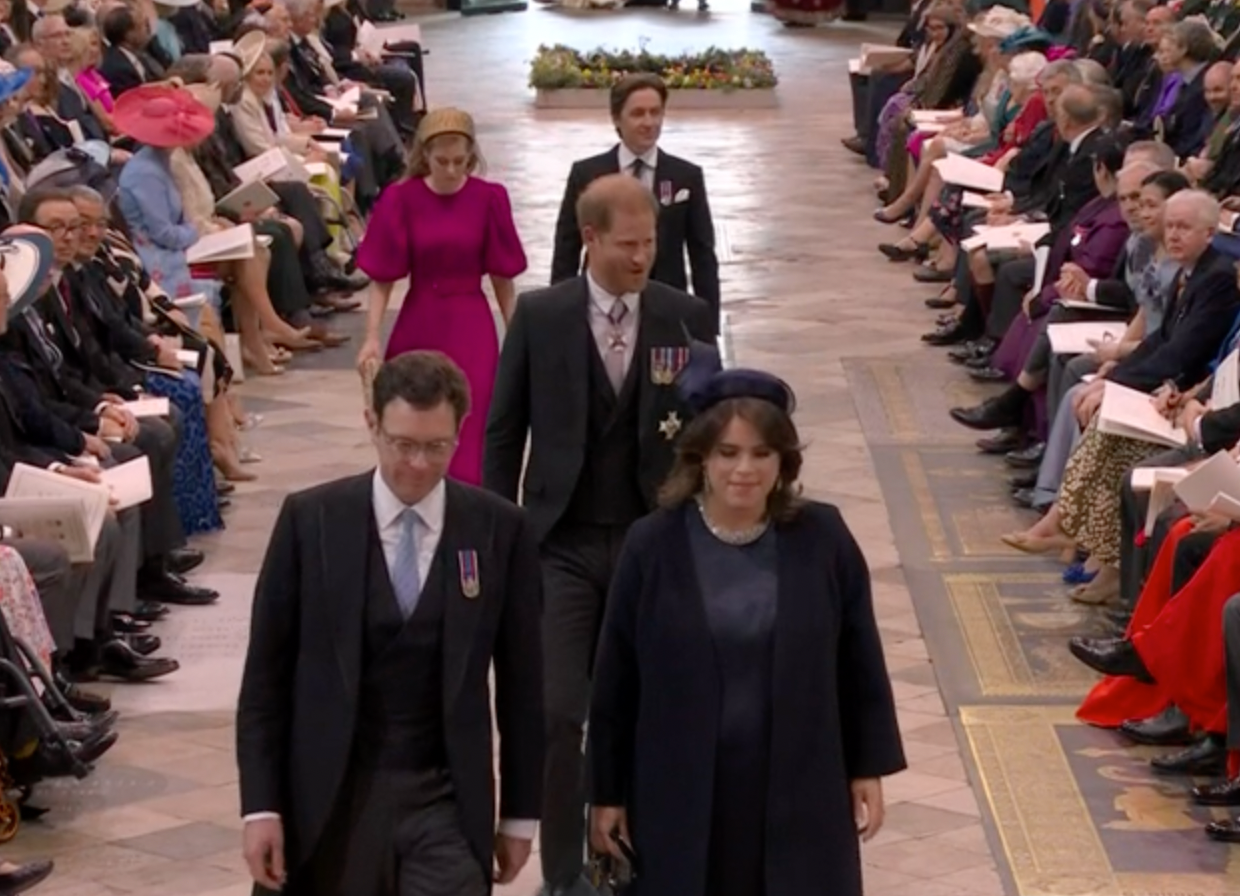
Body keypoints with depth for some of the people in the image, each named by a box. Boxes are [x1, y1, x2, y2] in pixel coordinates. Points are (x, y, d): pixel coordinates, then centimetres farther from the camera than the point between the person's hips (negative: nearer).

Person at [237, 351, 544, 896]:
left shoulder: (500, 530, -1)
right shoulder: (310, 520, -3)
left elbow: (521, 681, 5)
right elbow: (265, 675, -1)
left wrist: (520, 812, 7)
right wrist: (260, 805, -6)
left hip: (446, 801, 0)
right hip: (334, 800, 0)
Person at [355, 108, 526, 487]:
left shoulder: (489, 199, -5)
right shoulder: (401, 199, -6)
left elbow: (502, 277, 2)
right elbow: (382, 278, -3)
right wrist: (372, 338, -12)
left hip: (471, 331, -1)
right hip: (418, 328, 1)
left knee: (467, 437, -4)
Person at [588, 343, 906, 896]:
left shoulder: (823, 540, -4)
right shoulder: (653, 546, -7)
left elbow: (860, 661, 4)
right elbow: (615, 678, -1)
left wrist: (868, 768, 4)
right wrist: (607, 792, 0)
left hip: (797, 790, 0)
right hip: (682, 793, 0)